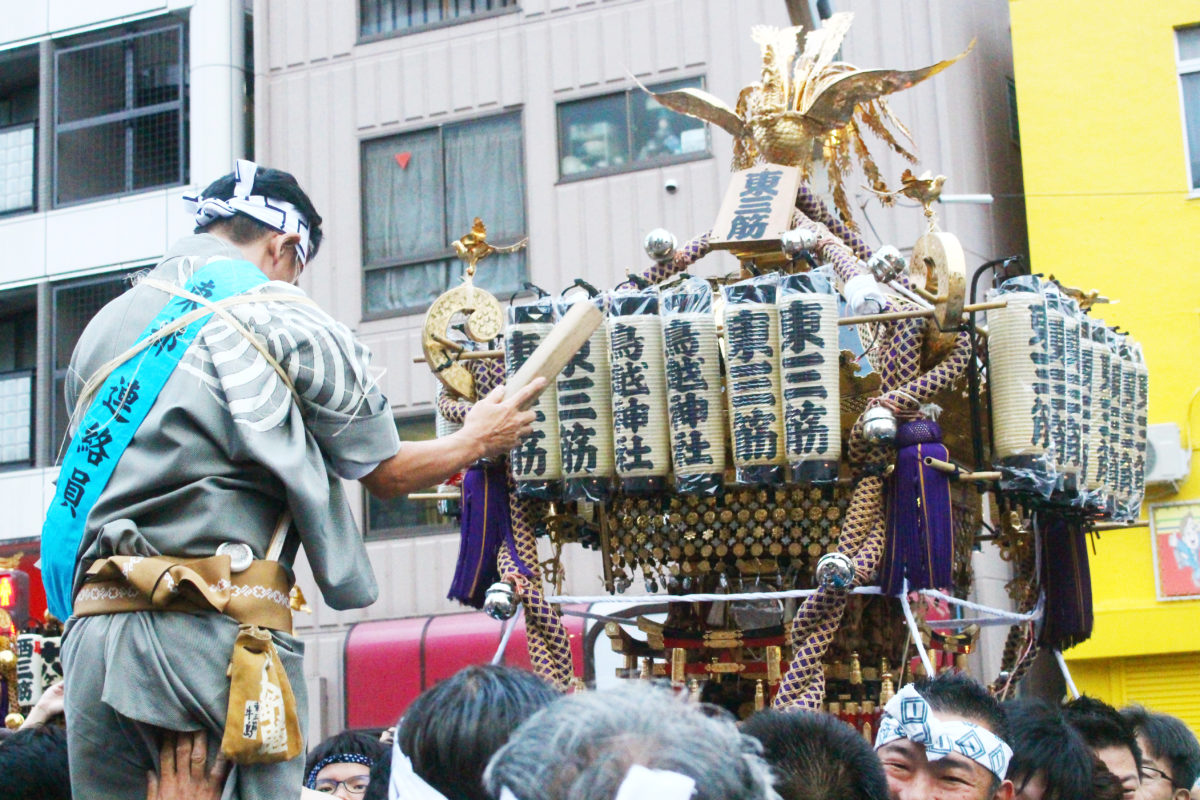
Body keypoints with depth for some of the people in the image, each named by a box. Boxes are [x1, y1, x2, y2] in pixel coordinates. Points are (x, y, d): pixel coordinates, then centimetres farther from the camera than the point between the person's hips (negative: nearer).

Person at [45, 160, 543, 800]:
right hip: (218, 634, -5)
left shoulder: (104, 328, 16)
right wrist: (477, 440, 26)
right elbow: (387, 474, 8)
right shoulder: (286, 323, 0)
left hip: (92, 627, 6)